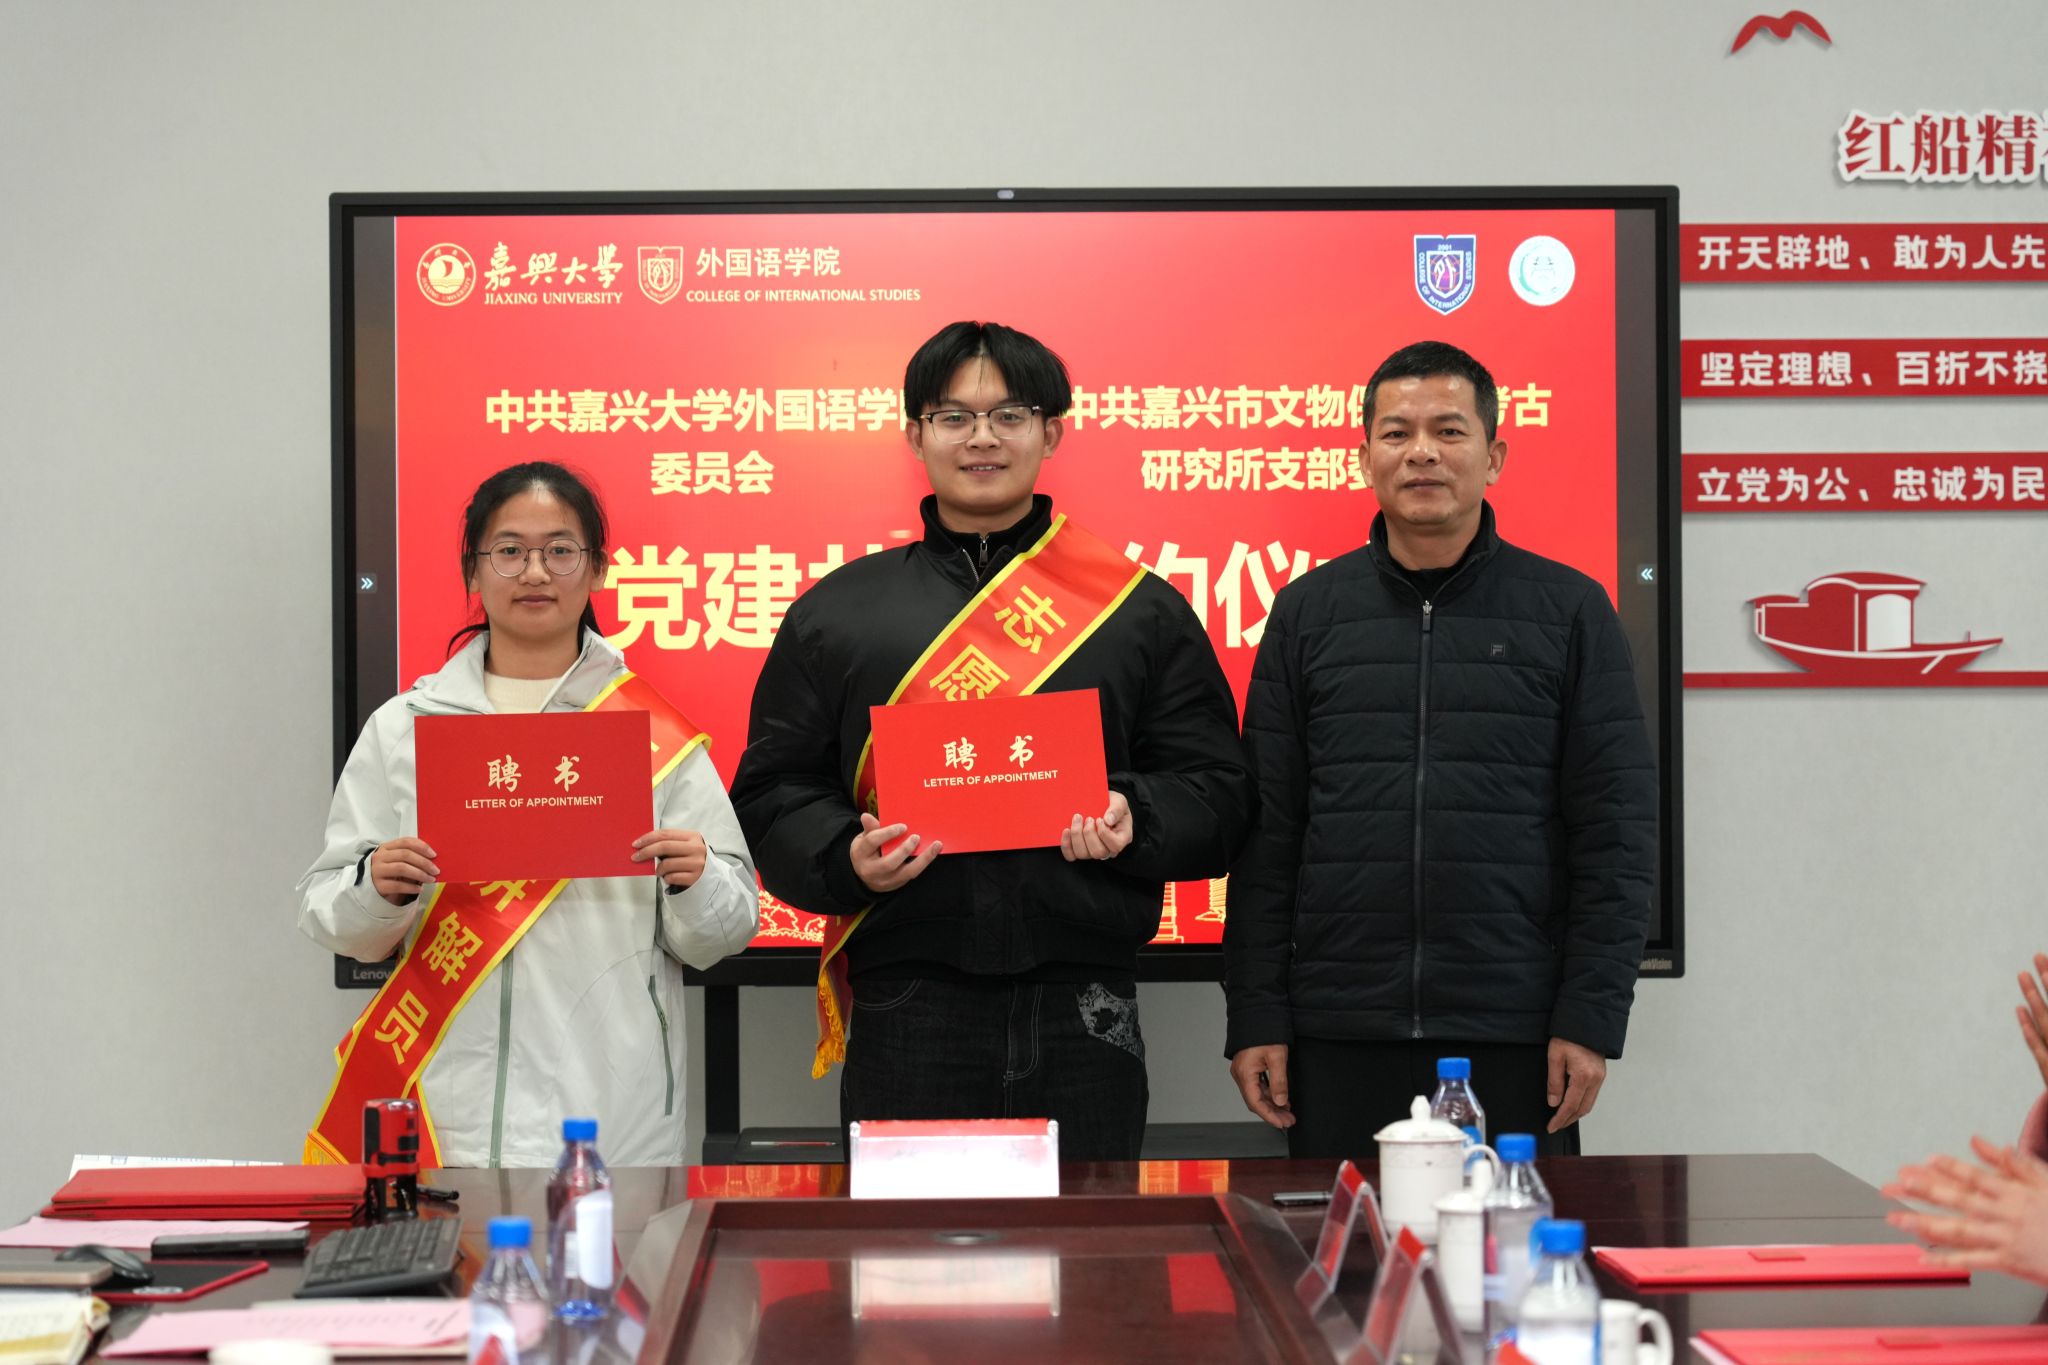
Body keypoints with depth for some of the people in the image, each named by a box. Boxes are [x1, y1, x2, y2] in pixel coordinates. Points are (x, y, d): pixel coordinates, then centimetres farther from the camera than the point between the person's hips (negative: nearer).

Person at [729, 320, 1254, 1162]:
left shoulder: (1140, 610, 10)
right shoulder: (834, 613, 11)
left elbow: (1215, 788, 8)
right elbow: (773, 793, 9)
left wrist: (1136, 822, -12)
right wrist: (844, 857, -10)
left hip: (1083, 1010, 0)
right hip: (907, 1014, 0)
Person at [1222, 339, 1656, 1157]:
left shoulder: (1569, 612, 4)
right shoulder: (1307, 613, 8)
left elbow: (1617, 834, 1)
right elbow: (1267, 834, 6)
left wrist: (1592, 1018, -5)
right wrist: (1255, 1019, 1)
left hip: (1516, 1038, -1)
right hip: (1339, 1040, 1)